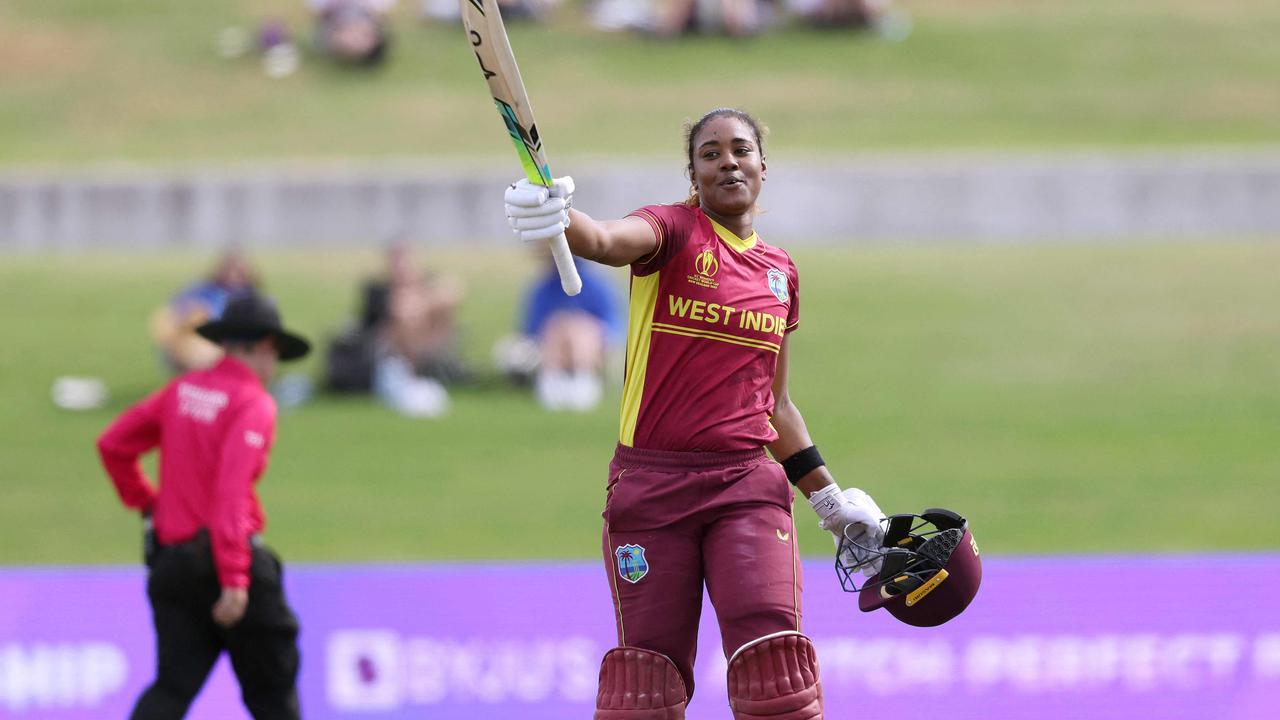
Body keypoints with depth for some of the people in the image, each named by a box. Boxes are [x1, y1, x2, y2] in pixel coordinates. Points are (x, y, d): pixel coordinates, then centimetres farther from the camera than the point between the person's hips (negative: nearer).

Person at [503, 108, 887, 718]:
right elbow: (608, 241, -25)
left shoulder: (781, 272, 14)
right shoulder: (675, 231, 0)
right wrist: (558, 218, -48)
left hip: (749, 485, 3)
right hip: (652, 481, -3)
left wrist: (830, 500, 21)